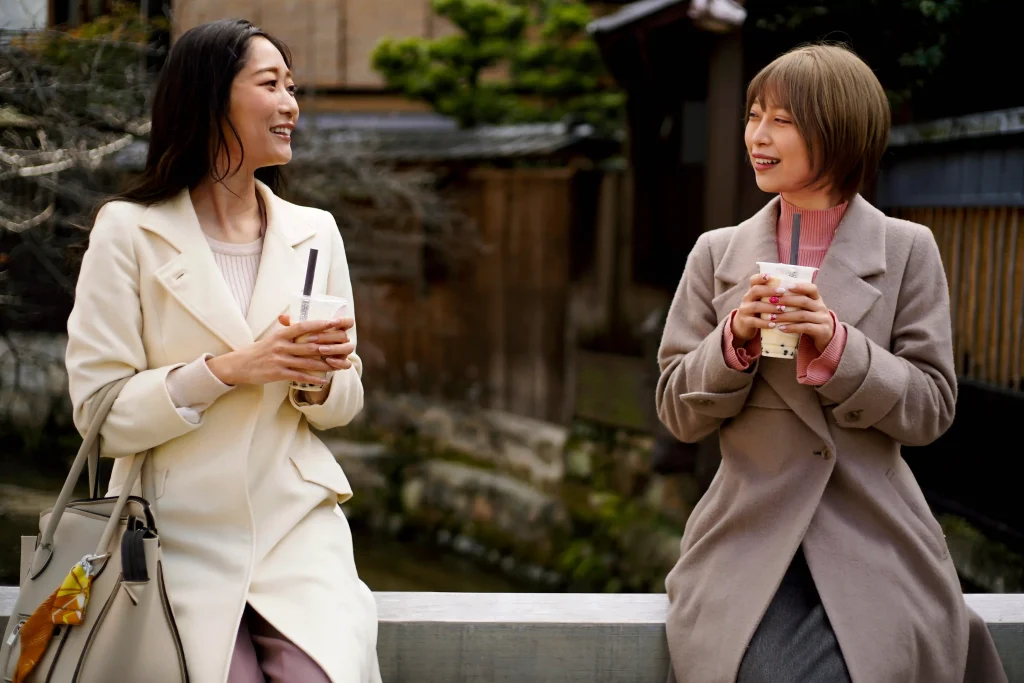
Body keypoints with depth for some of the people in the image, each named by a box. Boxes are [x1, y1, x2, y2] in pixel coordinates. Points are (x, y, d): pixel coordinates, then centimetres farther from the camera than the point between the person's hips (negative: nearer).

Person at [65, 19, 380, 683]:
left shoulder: (315, 231, 10)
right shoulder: (128, 230, -2)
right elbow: (101, 413, -6)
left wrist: (317, 379, -8)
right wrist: (229, 369, -17)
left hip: (299, 524, 2)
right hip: (181, 536, -2)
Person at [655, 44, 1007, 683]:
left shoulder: (907, 251, 2)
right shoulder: (719, 254, 7)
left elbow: (932, 408, -1)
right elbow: (679, 414, 6)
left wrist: (836, 345, -16)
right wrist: (735, 339, -13)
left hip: (874, 551, 0)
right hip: (751, 536, 1)